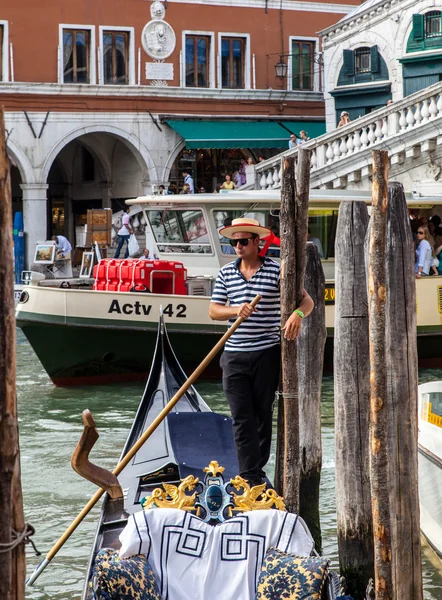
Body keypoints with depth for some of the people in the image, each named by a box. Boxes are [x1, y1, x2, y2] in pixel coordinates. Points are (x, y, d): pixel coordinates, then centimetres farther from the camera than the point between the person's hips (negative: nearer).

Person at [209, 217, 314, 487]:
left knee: (263, 414, 7)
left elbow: (307, 300, -4)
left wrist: (298, 314, -27)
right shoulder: (226, 273, 9)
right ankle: (250, 477, -4)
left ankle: (257, 469, 20)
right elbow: (213, 310, 5)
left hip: (267, 353, -2)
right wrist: (236, 310, -16)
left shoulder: (276, 270, -1)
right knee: (242, 418, -3)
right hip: (234, 355, 2)